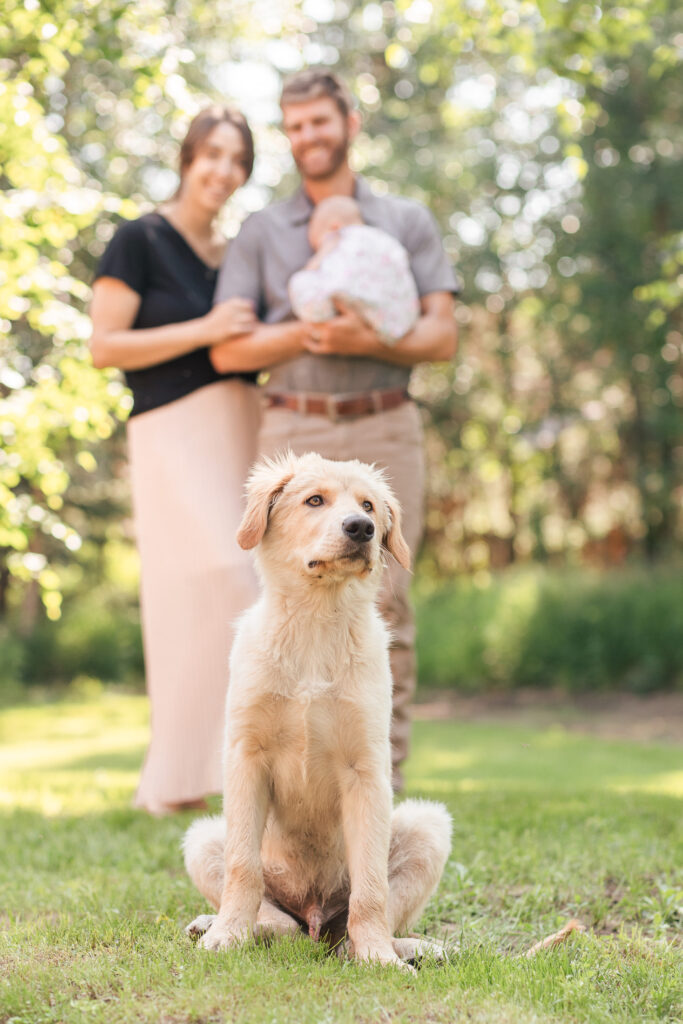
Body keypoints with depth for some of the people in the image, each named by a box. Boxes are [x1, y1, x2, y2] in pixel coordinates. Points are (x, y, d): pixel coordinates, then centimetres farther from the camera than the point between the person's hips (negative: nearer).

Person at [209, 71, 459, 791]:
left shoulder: (408, 223, 10)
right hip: (297, 435, 0)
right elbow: (227, 352, 1)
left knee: (384, 604, -5)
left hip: (385, 432, 0)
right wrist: (320, 329, -8)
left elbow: (442, 337, 1)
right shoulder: (261, 233, 10)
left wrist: (368, 342, -17)